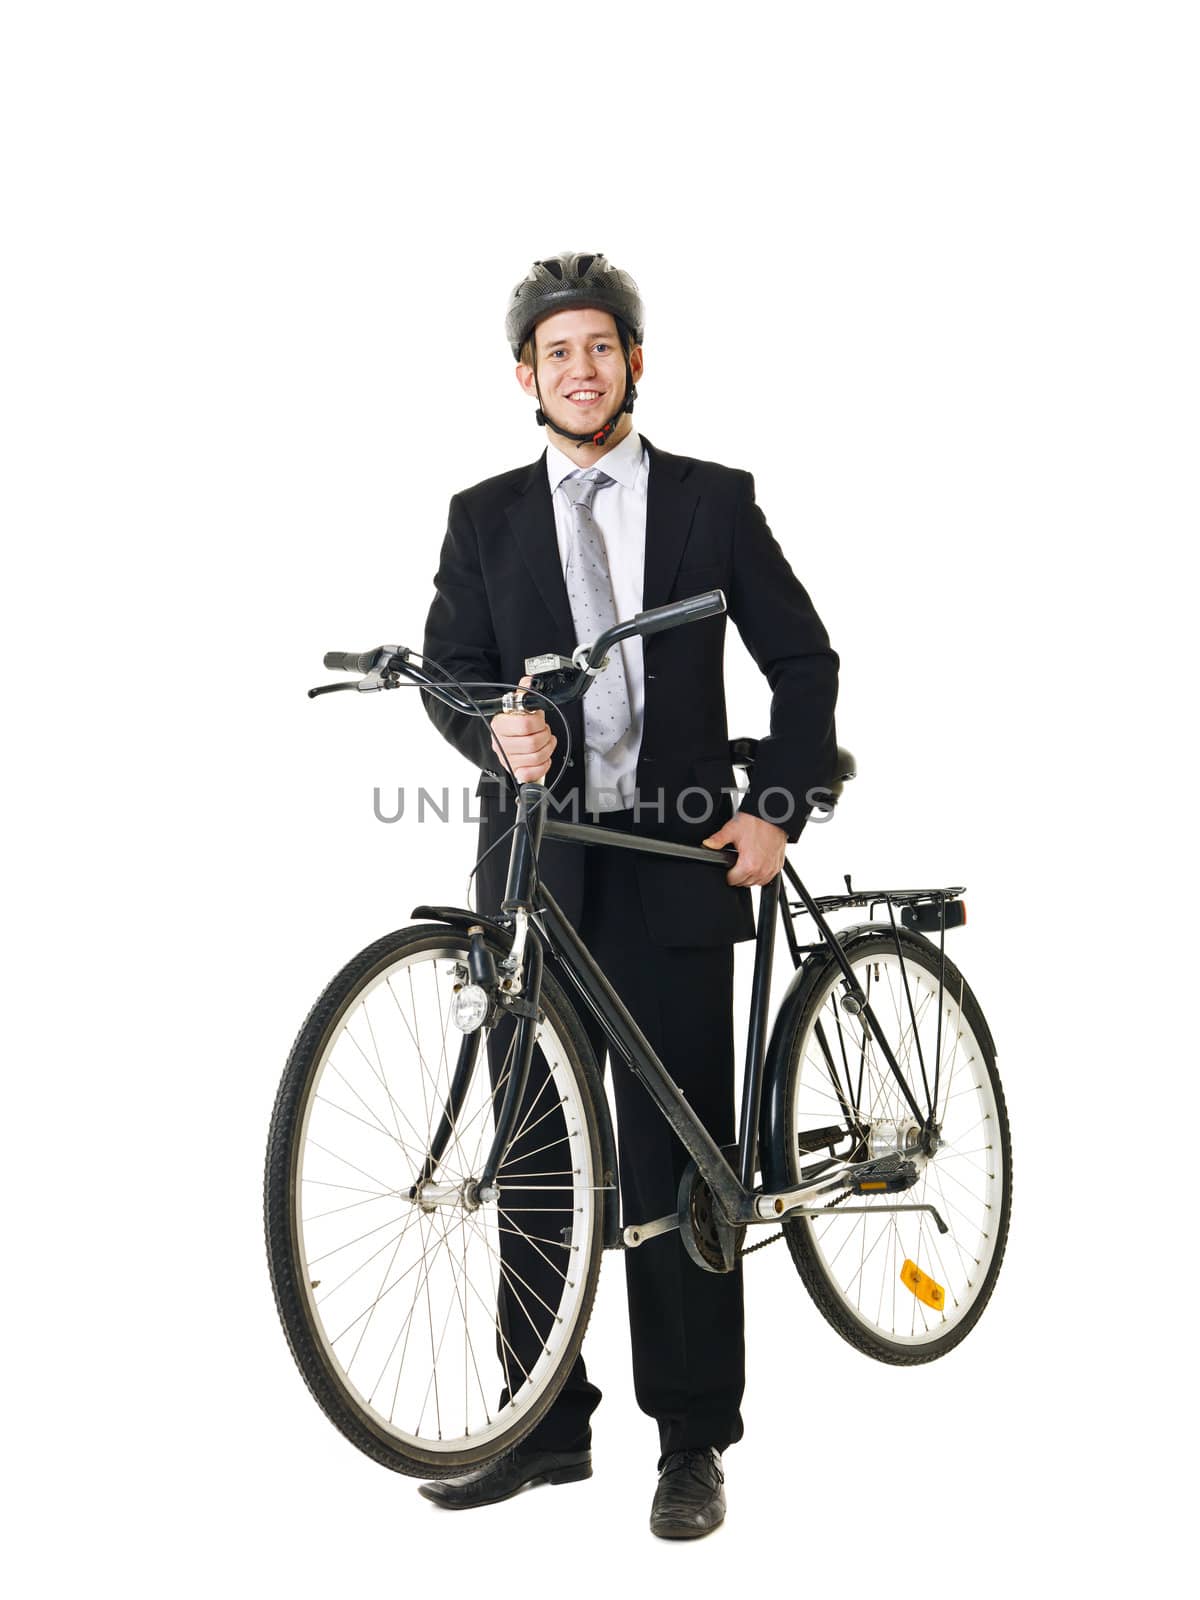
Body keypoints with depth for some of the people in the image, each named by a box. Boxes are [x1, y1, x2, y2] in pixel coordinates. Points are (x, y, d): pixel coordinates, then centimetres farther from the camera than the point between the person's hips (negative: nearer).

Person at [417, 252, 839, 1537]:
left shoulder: (713, 501, 6)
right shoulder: (485, 517, 11)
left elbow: (802, 661, 6)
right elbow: (448, 668, 2)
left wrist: (776, 813, -4)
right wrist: (494, 732, -20)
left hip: (678, 866, -2)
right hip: (535, 865, 2)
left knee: (673, 1161, 0)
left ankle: (693, 1441, 13)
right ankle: (548, 1423, 21)